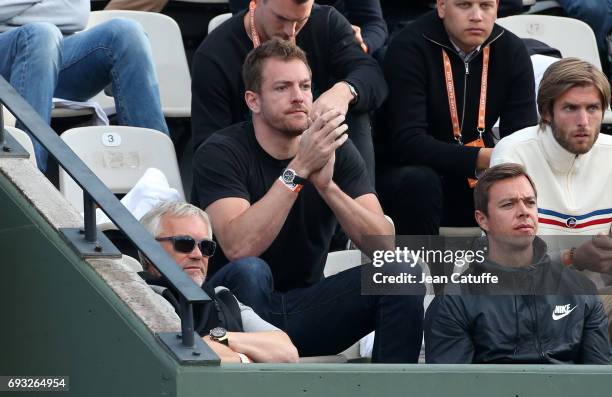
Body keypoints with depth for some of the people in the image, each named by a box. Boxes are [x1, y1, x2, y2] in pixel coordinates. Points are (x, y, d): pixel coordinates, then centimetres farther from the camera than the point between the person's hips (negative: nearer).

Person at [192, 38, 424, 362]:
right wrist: (299, 170, -33)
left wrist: (327, 184, -27)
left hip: (306, 308, 4)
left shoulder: (334, 150, -1)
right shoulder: (220, 153, -12)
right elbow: (238, 247, -29)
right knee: (249, 271, -35)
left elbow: (385, 246, -12)